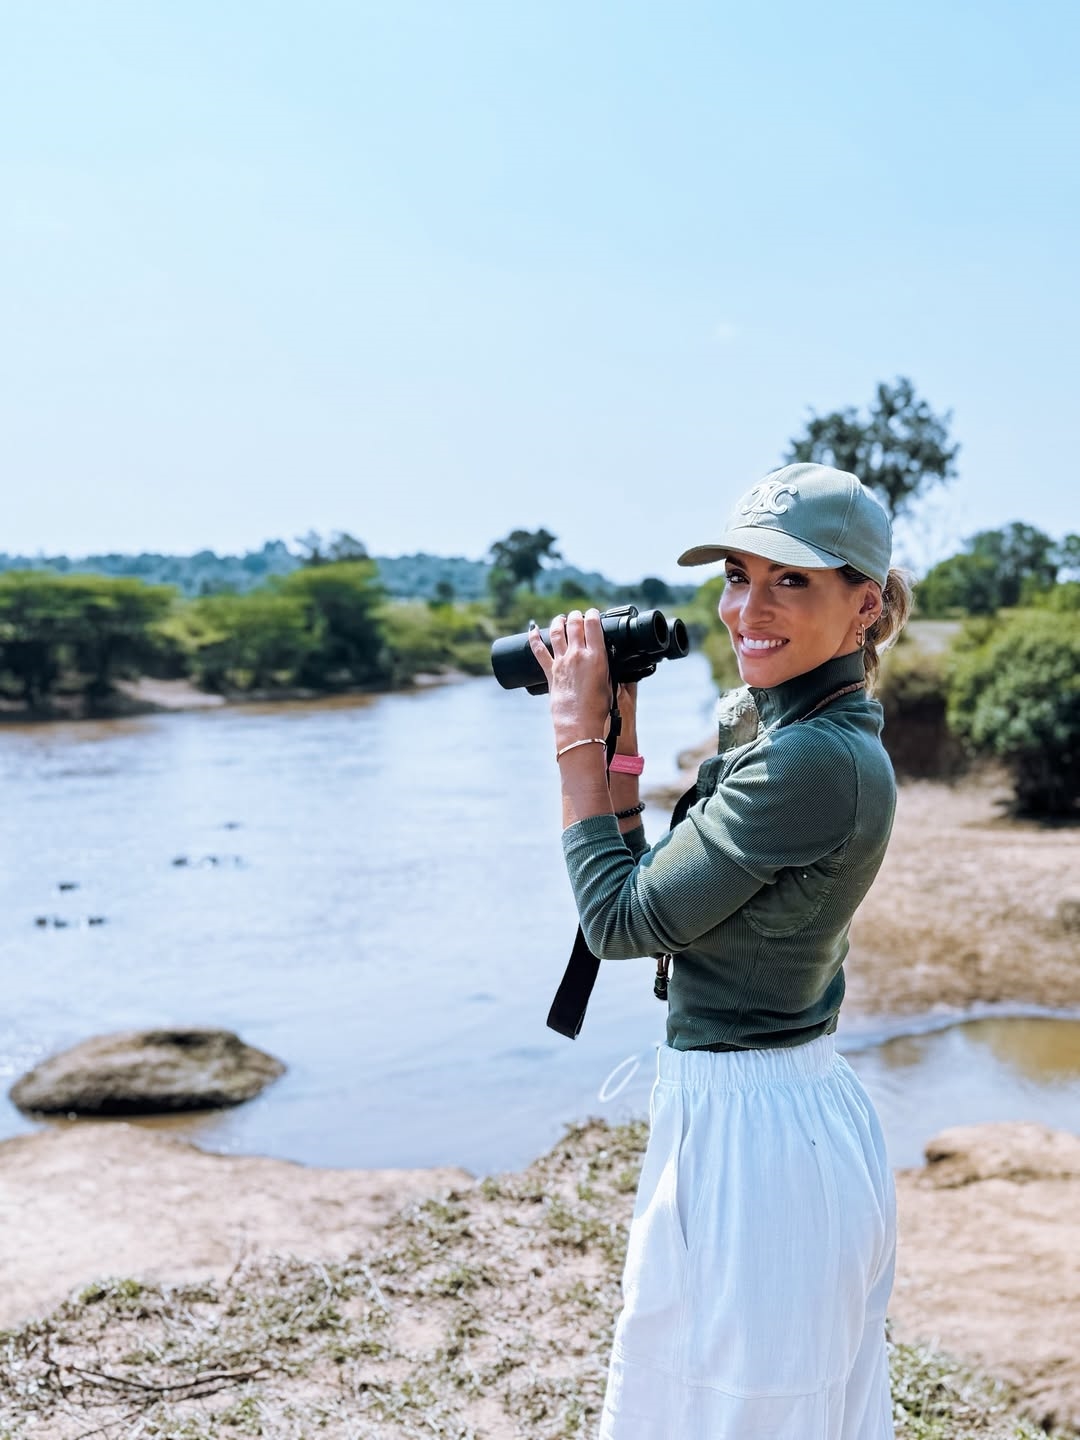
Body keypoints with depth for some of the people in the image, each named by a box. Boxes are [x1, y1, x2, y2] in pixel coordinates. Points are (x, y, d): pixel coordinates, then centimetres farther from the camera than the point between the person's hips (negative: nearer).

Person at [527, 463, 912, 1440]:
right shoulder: (778, 726, 6)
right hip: (801, 1115, 10)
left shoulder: (813, 760, -25)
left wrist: (579, 737, -11)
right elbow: (656, 883, 9)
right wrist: (619, 738, 2)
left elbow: (620, 921, -19)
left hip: (746, 1131, -10)